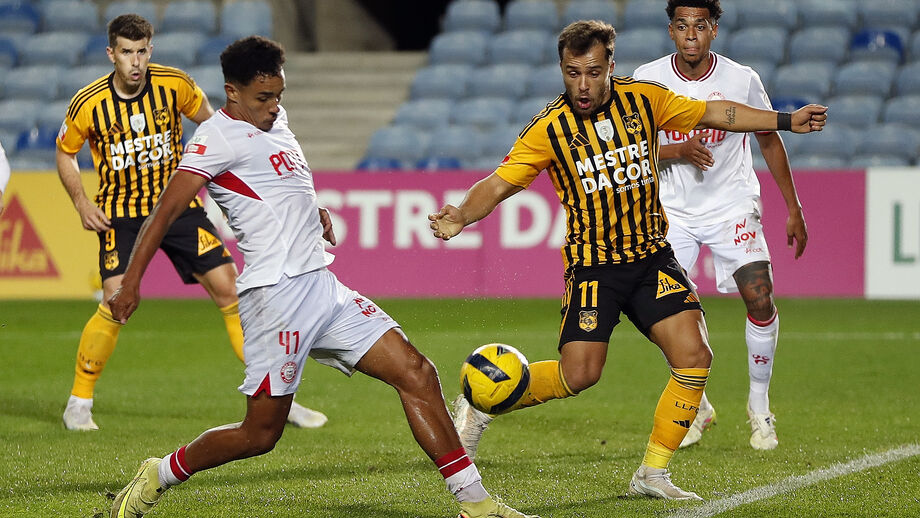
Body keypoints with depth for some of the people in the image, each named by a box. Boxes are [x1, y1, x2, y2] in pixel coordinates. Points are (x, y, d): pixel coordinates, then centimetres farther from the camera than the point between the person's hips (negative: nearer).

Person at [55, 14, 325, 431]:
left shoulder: (174, 85, -10)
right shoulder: (88, 104, -12)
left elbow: (208, 120, 10)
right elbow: (65, 153, 6)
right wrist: (81, 203, -6)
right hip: (120, 214, -2)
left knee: (229, 289, -7)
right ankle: (79, 403, 0)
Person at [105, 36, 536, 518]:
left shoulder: (273, 119, 17)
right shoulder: (219, 136, -9)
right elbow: (166, 210, -17)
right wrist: (131, 280, -25)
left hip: (321, 285, 9)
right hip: (277, 293, -9)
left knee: (415, 373, -1)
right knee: (260, 433, -5)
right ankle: (158, 476, 17)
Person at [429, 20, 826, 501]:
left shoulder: (643, 98, -1)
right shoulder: (549, 128, -10)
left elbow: (713, 113, 11)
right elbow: (497, 185, -9)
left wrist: (785, 121, 9)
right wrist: (460, 216, -28)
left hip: (652, 257, 3)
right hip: (592, 266, -3)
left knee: (694, 357, -11)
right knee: (579, 374, -14)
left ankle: (652, 474, 2)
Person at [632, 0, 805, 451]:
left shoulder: (742, 80, -9)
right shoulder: (648, 79, -8)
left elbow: (769, 141, 4)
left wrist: (794, 209, 5)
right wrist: (680, 151, -24)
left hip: (733, 206, -1)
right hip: (673, 210, 1)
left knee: (760, 299, -17)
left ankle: (759, 408, 3)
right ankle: (696, 408, 14)